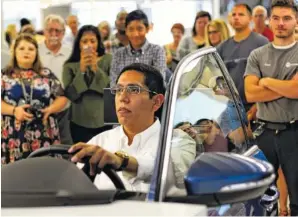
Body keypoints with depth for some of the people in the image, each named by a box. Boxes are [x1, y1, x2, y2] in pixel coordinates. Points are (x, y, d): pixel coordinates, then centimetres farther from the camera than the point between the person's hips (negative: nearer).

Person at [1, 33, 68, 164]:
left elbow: (62, 98, 11)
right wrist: (14, 110, -14)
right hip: (14, 136, -1)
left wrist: (50, 109, -8)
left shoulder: (47, 75, 12)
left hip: (44, 135, 1)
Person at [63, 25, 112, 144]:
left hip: (105, 121, 0)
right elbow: (70, 94, -8)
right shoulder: (70, 65, 1)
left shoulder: (108, 60, -1)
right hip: (80, 123, 0)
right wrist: (81, 70, -16)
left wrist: (96, 69, -17)